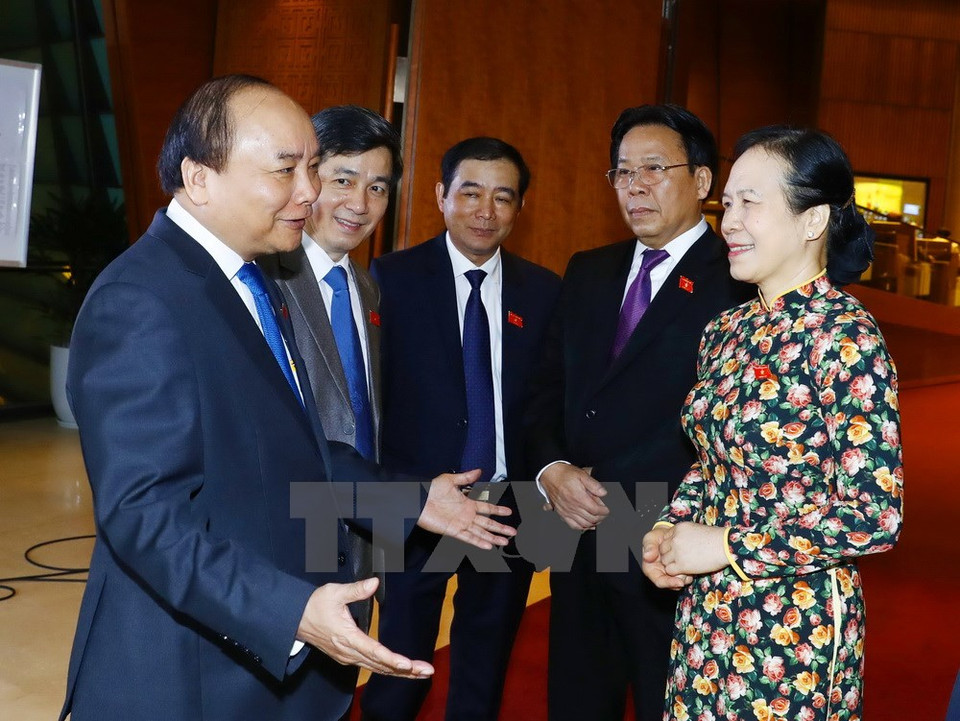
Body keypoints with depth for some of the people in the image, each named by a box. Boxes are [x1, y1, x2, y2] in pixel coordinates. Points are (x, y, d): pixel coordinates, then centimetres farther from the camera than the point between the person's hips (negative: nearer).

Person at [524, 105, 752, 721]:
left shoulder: (739, 284, -10)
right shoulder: (588, 273, 11)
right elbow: (548, 392, 11)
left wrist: (612, 495, -15)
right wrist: (552, 469, -7)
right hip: (578, 541, 6)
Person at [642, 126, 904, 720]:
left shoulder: (845, 337, -18)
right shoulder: (727, 330, 4)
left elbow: (876, 515, -21)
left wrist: (726, 546, -18)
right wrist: (669, 529, -2)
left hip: (793, 624, -6)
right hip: (707, 610, 7)